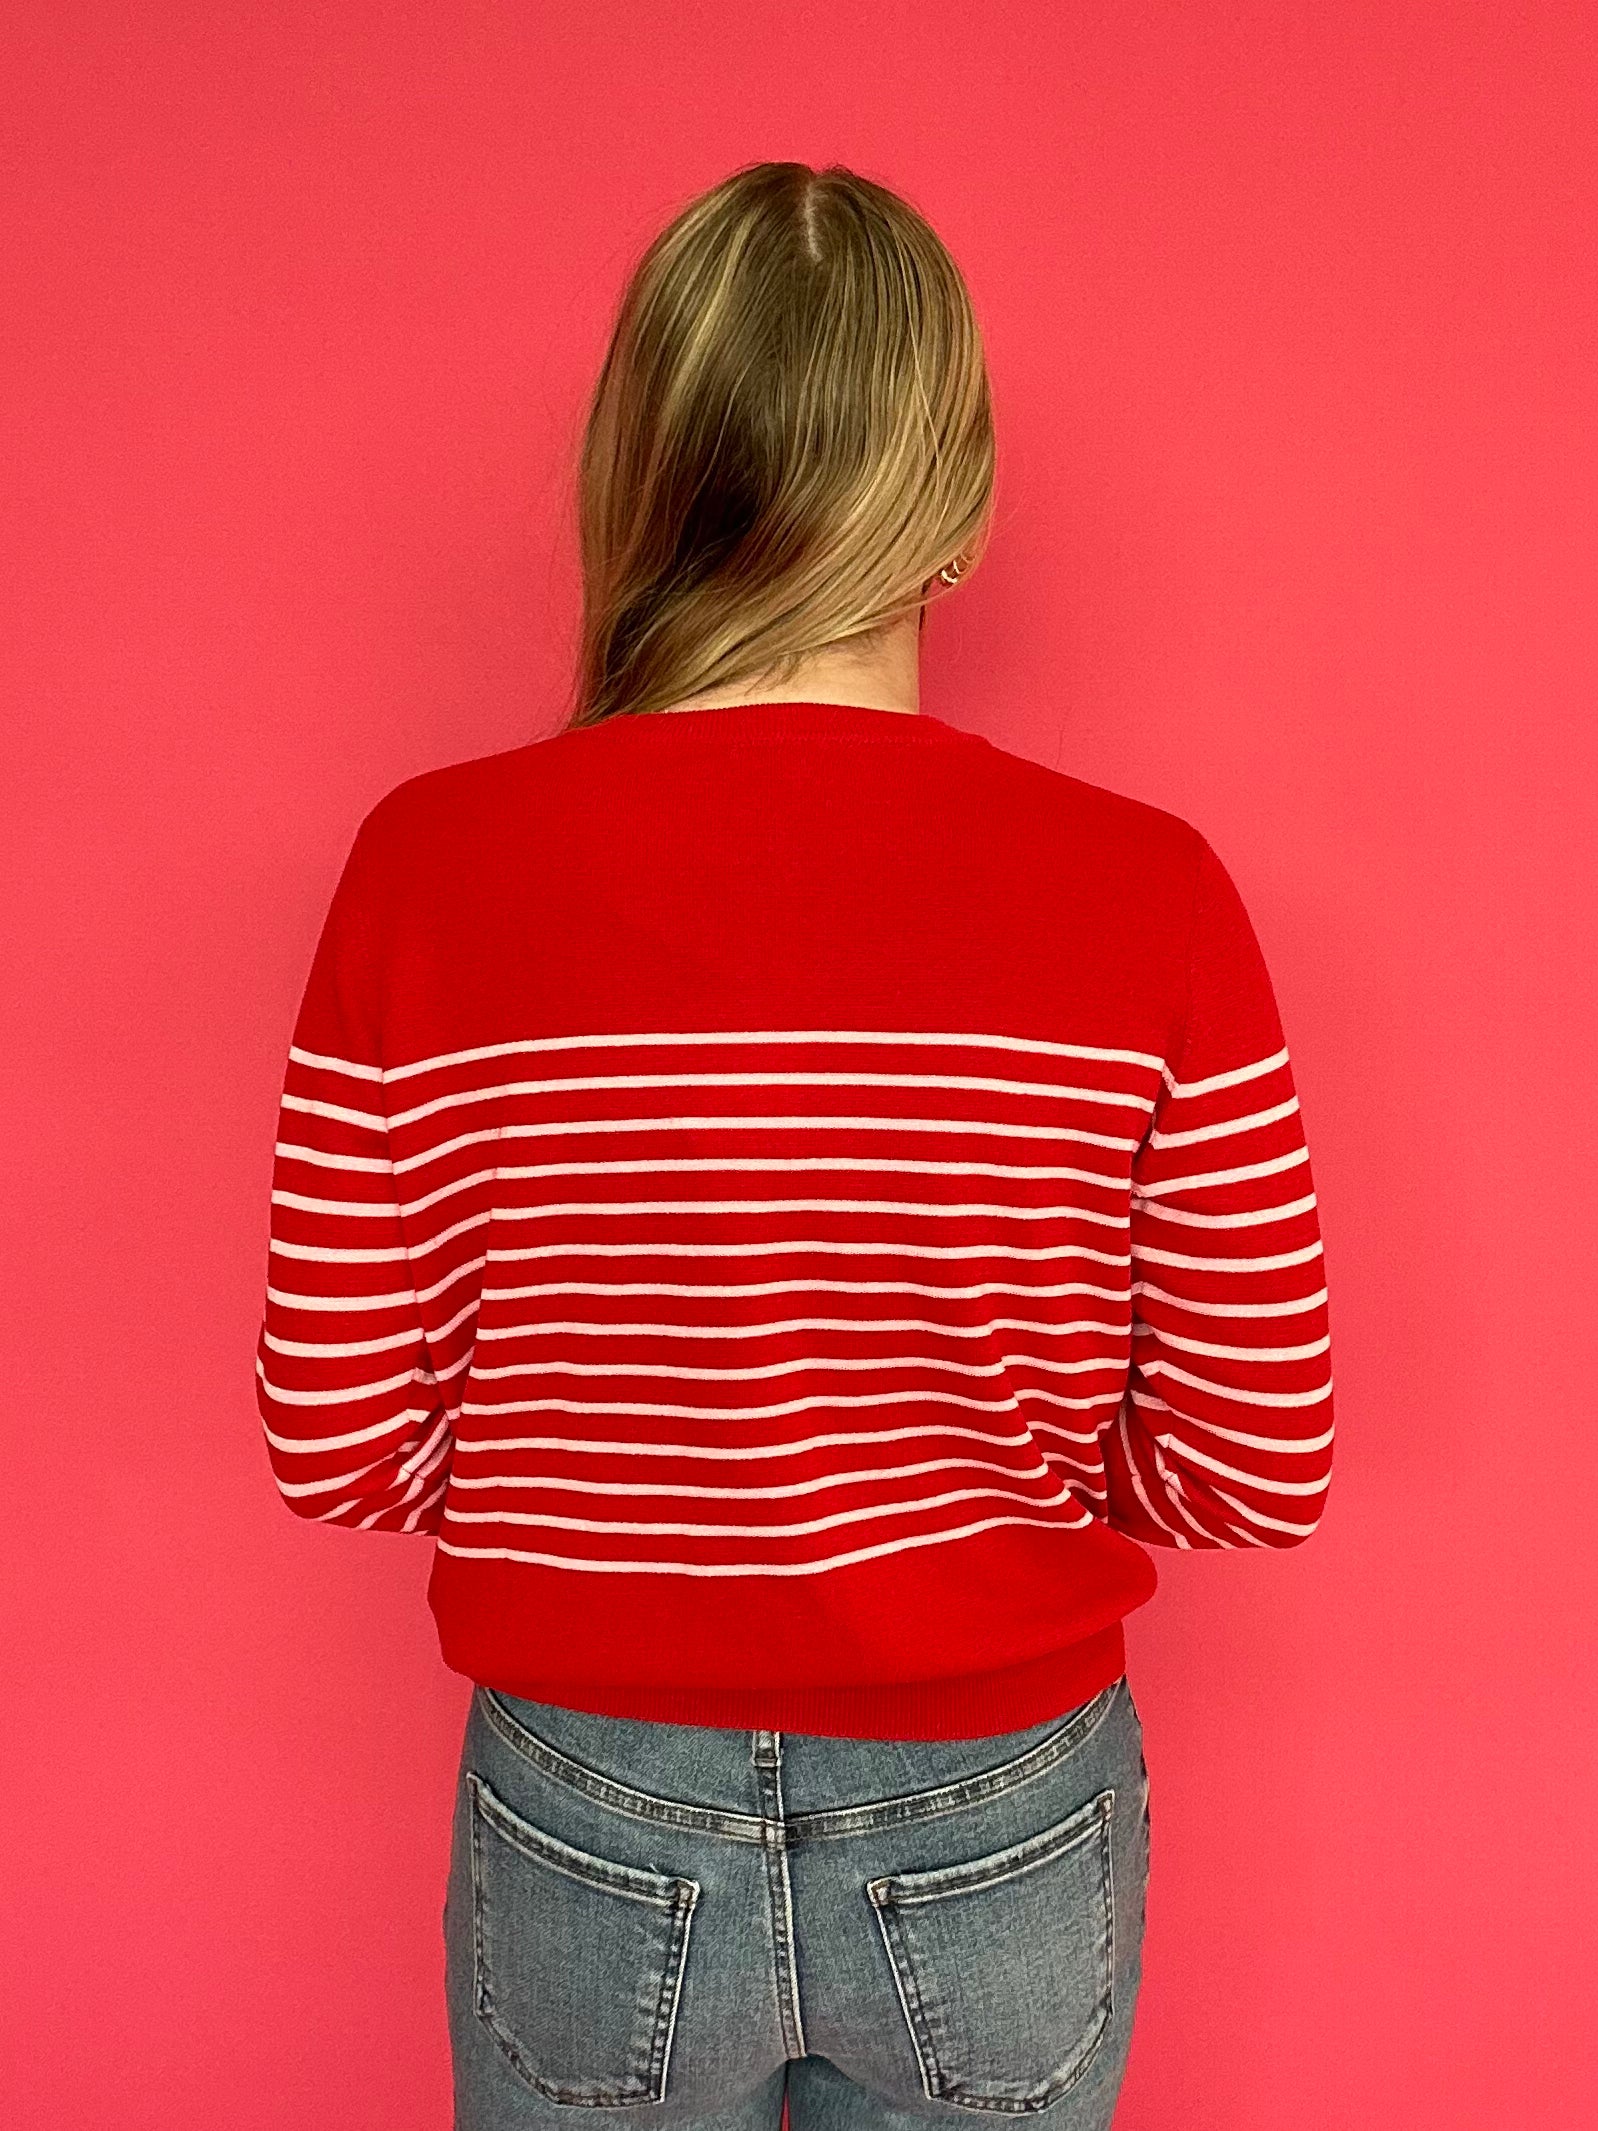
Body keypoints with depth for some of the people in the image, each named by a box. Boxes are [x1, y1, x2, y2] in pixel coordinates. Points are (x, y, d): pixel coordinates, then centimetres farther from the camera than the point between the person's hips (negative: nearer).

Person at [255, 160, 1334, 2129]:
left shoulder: (431, 866, -18)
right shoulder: (1147, 894, -18)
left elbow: (335, 1446, -10)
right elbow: (1260, 1468, -11)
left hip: (588, 1842, 0)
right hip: (1007, 1862, 1)